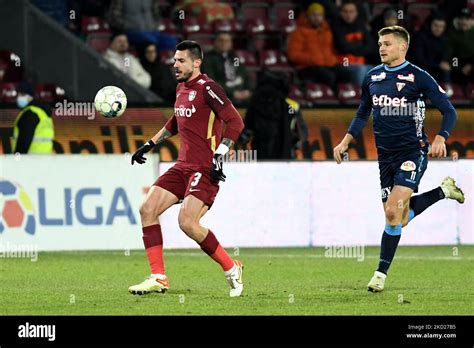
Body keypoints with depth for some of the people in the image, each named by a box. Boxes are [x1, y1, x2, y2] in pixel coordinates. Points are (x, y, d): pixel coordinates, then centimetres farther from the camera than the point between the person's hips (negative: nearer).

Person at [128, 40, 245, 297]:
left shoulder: (207, 88, -12)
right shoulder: (181, 88, 15)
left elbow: (235, 122, -18)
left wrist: (218, 156, -22)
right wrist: (149, 145, 30)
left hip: (205, 169, -9)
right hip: (182, 167, 9)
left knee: (187, 222, -21)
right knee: (147, 210, -3)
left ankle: (231, 268, -2)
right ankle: (158, 278, 0)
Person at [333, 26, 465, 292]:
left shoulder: (419, 77, -7)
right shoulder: (372, 77, 9)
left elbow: (449, 111, -4)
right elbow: (363, 114, 22)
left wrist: (440, 140, -20)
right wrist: (346, 141, 10)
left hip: (413, 152, -6)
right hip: (386, 155, 6)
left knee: (393, 211, -18)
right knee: (399, 218, 8)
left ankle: (382, 273, -8)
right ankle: (444, 191, 32)